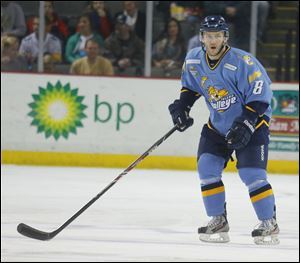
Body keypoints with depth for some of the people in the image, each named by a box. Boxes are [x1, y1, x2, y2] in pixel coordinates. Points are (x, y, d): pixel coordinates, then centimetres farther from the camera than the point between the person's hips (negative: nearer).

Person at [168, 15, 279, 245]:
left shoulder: (242, 62, -25)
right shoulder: (194, 60, -5)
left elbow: (260, 97, -22)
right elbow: (190, 85, 15)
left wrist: (245, 125, -27)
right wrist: (181, 106, -1)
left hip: (253, 124, -6)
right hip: (218, 124, 6)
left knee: (251, 174, -14)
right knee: (207, 167, -5)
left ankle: (270, 224, 0)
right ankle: (218, 221, 7)